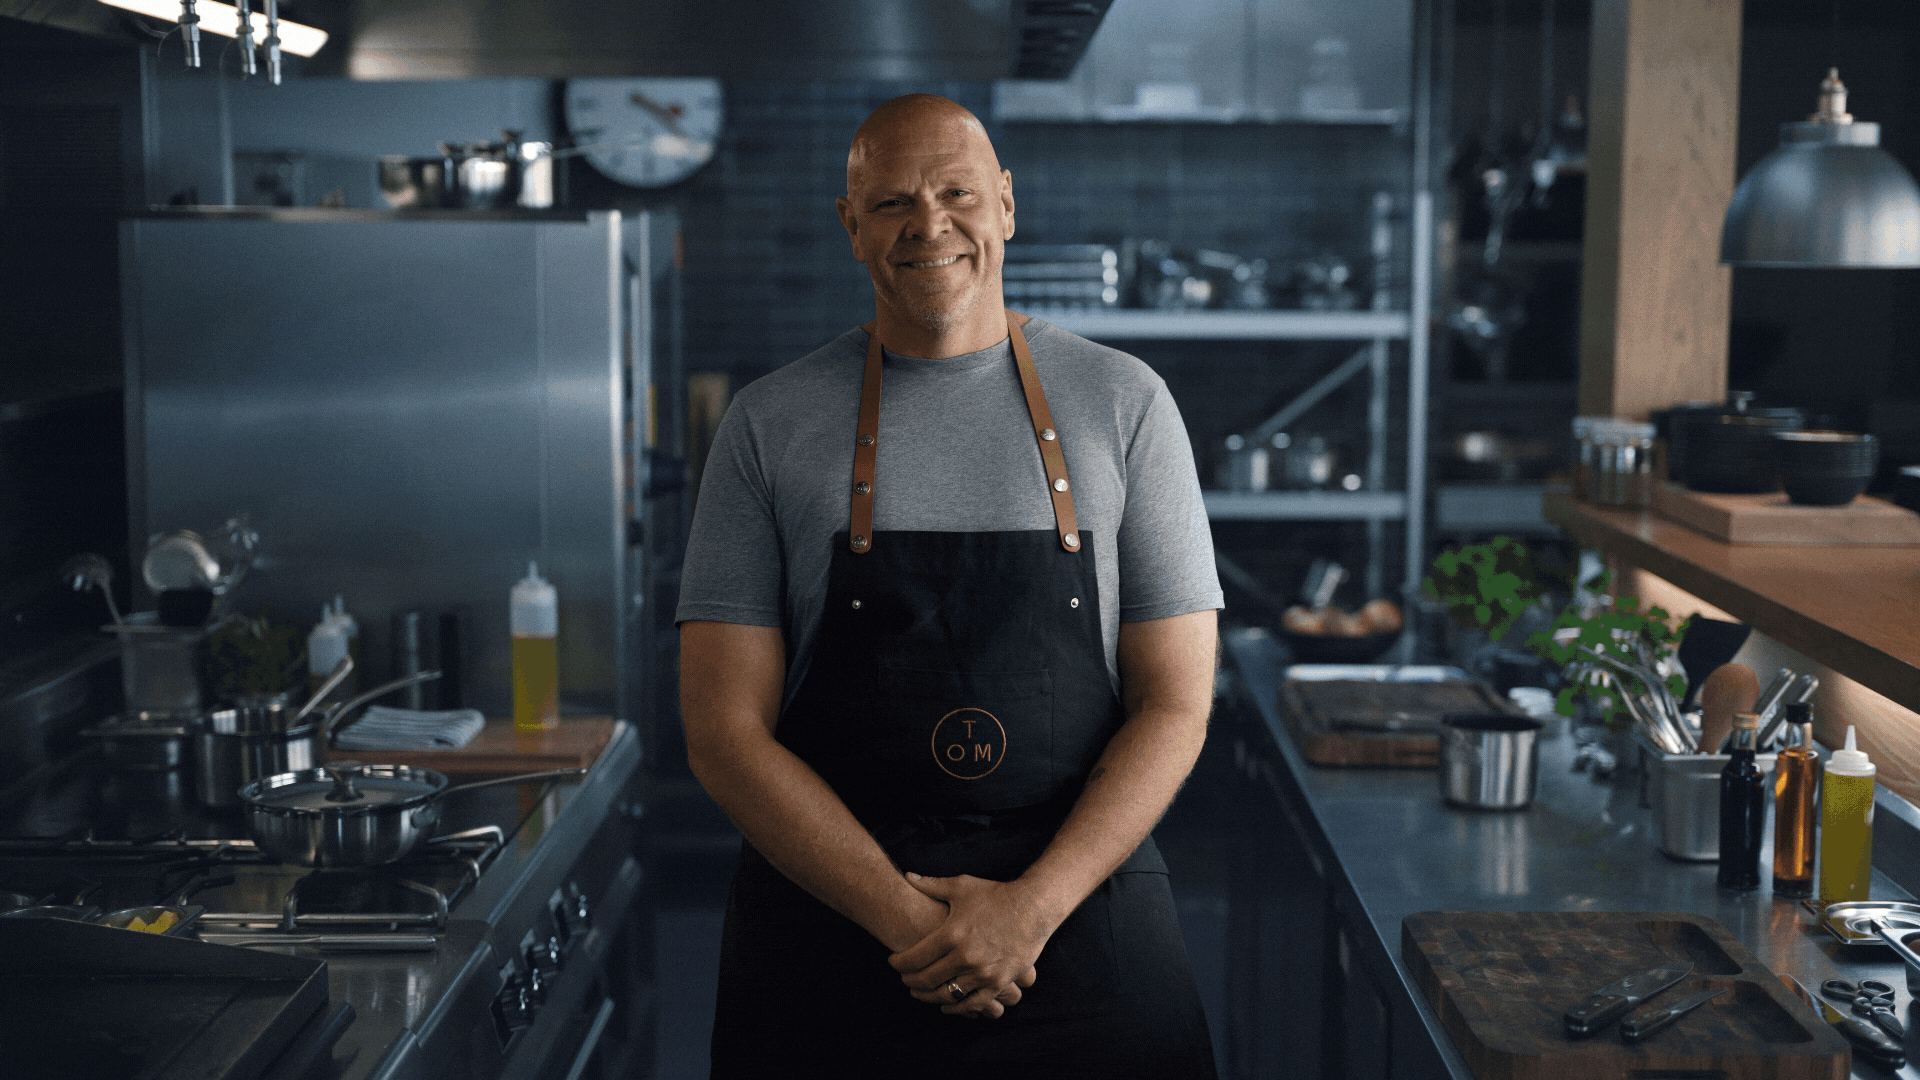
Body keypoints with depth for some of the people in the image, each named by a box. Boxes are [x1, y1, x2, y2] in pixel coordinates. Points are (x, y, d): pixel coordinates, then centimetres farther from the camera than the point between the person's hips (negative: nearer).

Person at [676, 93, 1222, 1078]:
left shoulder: (1124, 403, 2)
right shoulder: (768, 425, 1)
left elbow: (1174, 708, -1)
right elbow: (725, 733, -3)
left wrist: (1032, 906, -13)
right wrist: (906, 917, -13)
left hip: (1084, 921, 0)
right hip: (831, 930, 0)